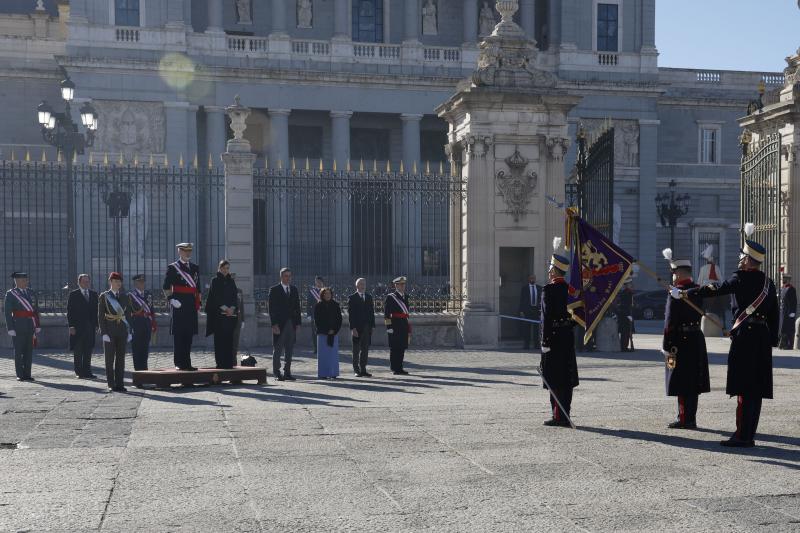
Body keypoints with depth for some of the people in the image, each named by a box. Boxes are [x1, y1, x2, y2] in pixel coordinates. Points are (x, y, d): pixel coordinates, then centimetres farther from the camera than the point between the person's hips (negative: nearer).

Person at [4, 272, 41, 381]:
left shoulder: (31, 293, 12)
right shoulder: (10, 294, -3)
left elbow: (36, 310, 13)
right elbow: (8, 313, -7)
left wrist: (38, 326, 9)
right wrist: (10, 329, -13)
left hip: (30, 326, 5)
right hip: (18, 326, -5)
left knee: (29, 351, 6)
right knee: (18, 351, 1)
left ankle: (27, 374, 12)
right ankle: (20, 375, 7)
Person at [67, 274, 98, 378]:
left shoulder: (94, 294, 12)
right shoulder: (73, 295, 0)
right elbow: (69, 311, -4)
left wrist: (96, 325, 6)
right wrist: (71, 326, -11)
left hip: (90, 327, 4)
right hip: (78, 327, -4)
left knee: (88, 351, 5)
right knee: (78, 351, 1)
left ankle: (87, 372, 9)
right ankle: (79, 373, 5)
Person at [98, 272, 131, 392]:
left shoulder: (125, 297, 10)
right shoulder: (103, 297, 0)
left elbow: (128, 315, 11)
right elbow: (101, 316, -3)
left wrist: (129, 332, 4)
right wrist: (104, 333, -12)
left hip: (122, 331, 3)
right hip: (109, 331, -3)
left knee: (120, 358, 4)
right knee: (110, 359, 1)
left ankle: (119, 384, 9)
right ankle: (111, 385, 6)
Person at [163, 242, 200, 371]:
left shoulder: (195, 268, 17)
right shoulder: (173, 268, 0)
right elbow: (166, 287, -3)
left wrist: (198, 303, 14)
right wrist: (171, 300, -13)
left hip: (192, 306, 5)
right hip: (179, 306, -5)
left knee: (189, 335, 7)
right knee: (178, 335, -3)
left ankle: (187, 363, 13)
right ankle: (179, 364, 1)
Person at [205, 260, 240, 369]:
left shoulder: (231, 281, 14)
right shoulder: (215, 281, 2)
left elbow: (235, 296, 9)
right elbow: (215, 297, -7)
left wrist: (232, 308, -8)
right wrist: (224, 308, -16)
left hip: (231, 314, 4)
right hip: (218, 314, -4)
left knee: (229, 339, 2)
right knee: (219, 339, -5)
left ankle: (229, 362, 5)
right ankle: (220, 362, -3)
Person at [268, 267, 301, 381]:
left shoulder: (294, 289, 12)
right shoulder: (274, 290, -2)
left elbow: (297, 307, 13)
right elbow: (272, 308, -7)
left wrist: (297, 322, 5)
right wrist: (274, 324, -14)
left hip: (291, 324, 5)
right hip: (279, 324, -5)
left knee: (289, 350, 8)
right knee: (277, 350, 1)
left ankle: (287, 372, 14)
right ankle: (277, 373, 5)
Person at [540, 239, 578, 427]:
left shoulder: (549, 289, -13)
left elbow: (547, 317, -17)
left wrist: (545, 342, -15)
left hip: (553, 337, -7)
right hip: (568, 338, 7)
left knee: (554, 380, -3)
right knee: (567, 378, 10)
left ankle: (558, 416, -2)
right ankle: (565, 415, 16)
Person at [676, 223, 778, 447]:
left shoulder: (741, 278, -9)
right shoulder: (768, 282, 12)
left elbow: (714, 290, -11)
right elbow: (774, 314, 15)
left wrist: (685, 293, -2)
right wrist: (772, 341, 20)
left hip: (745, 336, -7)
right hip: (763, 338, 8)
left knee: (744, 388, -6)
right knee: (756, 388, 9)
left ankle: (742, 436, -4)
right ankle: (749, 435, 15)